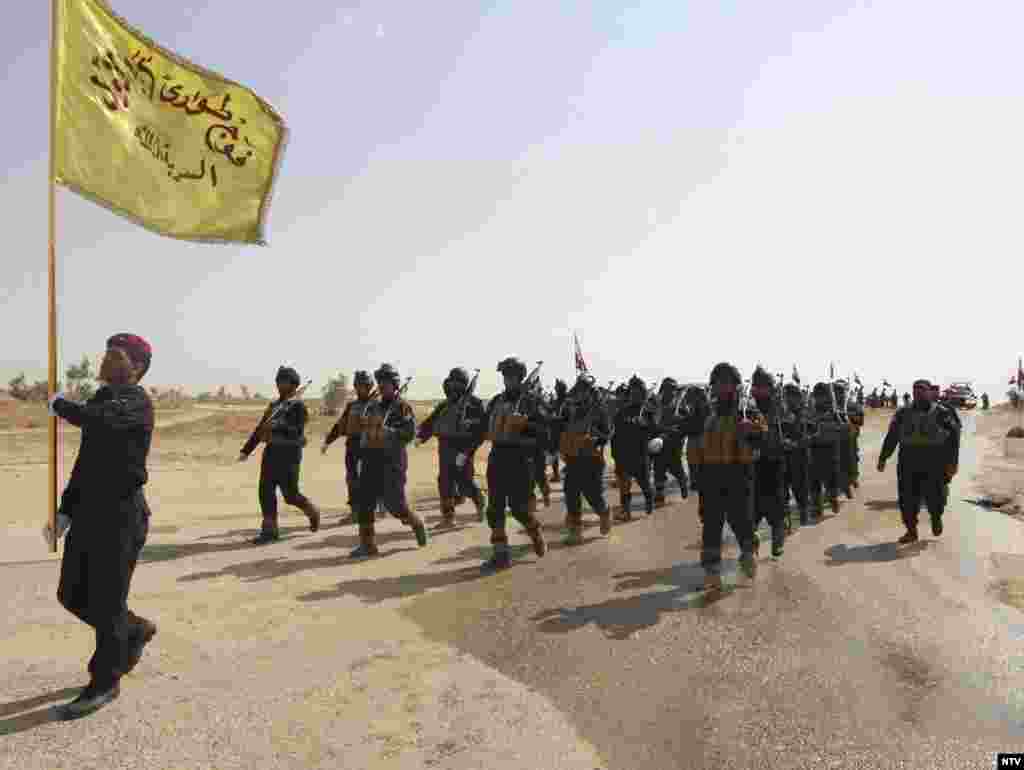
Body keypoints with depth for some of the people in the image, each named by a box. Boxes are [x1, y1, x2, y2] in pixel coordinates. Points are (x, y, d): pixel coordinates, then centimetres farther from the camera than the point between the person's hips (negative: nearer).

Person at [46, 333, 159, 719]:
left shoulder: (136, 401, -11)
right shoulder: (101, 400, 15)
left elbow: (94, 418, -31)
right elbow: (85, 463, 18)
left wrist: (59, 404, -10)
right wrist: (65, 513, 14)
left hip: (122, 514, -9)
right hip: (89, 511, 9)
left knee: (106, 602, 1)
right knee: (72, 595, 15)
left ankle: (104, 683, 18)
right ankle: (136, 630, 38)